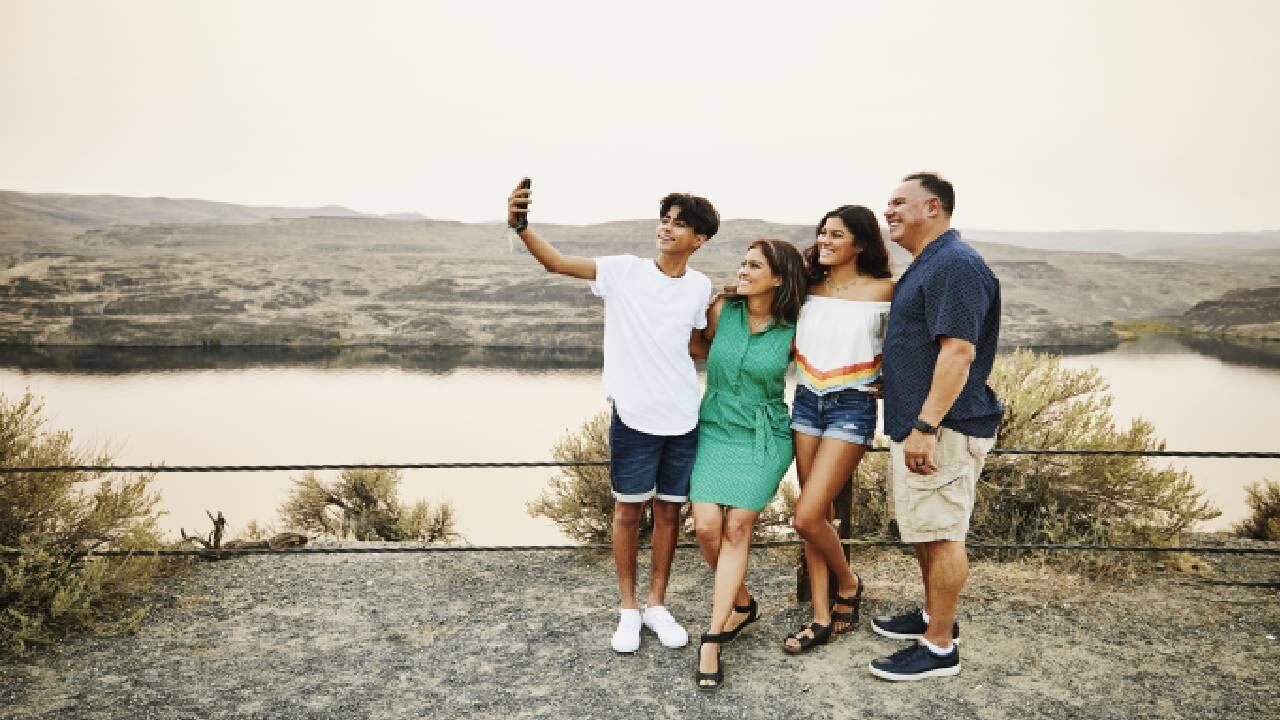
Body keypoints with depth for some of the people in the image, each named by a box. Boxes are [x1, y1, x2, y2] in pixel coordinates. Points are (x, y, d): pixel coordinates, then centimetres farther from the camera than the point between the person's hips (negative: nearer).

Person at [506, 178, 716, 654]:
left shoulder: (701, 287, 2)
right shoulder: (624, 271, -9)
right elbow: (557, 263, -22)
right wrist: (520, 225, -38)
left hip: (682, 418, 3)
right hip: (634, 416, -3)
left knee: (669, 510, 12)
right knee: (628, 510, 7)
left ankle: (657, 604, 28)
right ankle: (628, 608, 24)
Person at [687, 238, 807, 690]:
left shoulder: (792, 331, -6)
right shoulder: (722, 310, -2)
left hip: (763, 436, -2)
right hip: (715, 428, 2)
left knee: (738, 527, -11)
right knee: (707, 526, -9)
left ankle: (712, 638, -4)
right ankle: (741, 603, 19)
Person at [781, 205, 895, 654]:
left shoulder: (883, 290, -4)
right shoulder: (808, 286, 8)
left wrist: (889, 382, -6)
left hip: (852, 407, -5)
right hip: (806, 401, 5)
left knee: (806, 517, -11)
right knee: (817, 515, 7)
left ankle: (849, 585, 18)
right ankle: (822, 618, 17)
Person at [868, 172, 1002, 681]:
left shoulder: (955, 264, -17)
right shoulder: (926, 265, 17)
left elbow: (958, 352, -25)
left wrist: (924, 427, -26)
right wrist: (912, 423, 25)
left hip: (943, 428, -10)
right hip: (916, 421, 11)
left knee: (940, 533, -2)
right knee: (923, 529, 19)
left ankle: (939, 647, 9)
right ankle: (934, 615, 35)